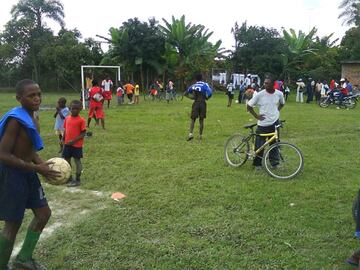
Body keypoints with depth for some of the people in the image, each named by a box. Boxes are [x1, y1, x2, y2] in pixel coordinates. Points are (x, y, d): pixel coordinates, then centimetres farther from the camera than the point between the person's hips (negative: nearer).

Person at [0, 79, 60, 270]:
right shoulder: (16, 119, -22)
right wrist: (36, 168, -23)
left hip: (27, 173, 9)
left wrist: (42, 164, 3)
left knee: (43, 213, 16)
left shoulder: (31, 119, 6)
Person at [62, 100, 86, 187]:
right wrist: (63, 140, 10)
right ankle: (69, 178, 30)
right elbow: (65, 130, 14)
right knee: (67, 161, 14)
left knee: (77, 161, 5)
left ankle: (77, 180, 14)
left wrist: (74, 140, -21)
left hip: (77, 145, -6)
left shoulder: (81, 120, -12)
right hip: (67, 144, 6)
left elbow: (83, 133, -13)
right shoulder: (67, 118, 5)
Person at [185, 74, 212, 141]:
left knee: (193, 119, 4)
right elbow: (210, 93, -15)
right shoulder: (205, 85, -1)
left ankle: (191, 133, -14)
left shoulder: (193, 85, 10)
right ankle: (200, 135, 14)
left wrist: (191, 98, 12)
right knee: (201, 120, 10)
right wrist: (207, 98, 2)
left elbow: (186, 93, 17)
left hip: (195, 103, 1)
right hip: (202, 103, -1)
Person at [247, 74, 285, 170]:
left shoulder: (279, 94, -3)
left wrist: (277, 111, 5)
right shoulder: (260, 95, -11)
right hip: (263, 124, -2)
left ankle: (274, 162, 23)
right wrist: (256, 116, -7)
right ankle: (257, 164, 19)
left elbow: (282, 103, 20)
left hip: (274, 123, 2)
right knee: (259, 145, 3)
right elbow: (249, 106, -2)